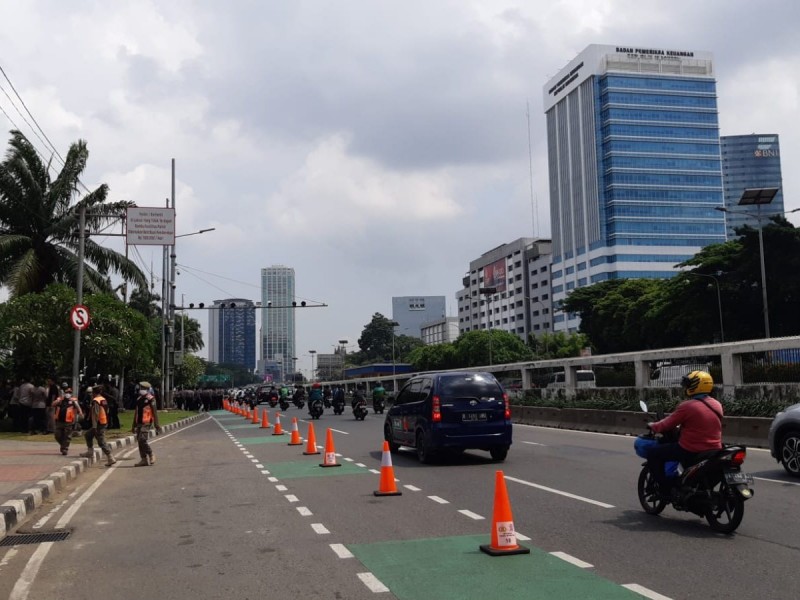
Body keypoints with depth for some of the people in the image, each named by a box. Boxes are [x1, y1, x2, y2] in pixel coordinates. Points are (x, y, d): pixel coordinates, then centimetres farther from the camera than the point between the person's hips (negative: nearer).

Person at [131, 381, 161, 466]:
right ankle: (144, 459, 12)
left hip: (147, 423, -8)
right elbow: (136, 412, 20)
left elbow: (155, 412, -8)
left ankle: (151, 456, 0)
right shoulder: (138, 399, 14)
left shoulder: (150, 399, -7)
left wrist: (156, 425, -11)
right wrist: (134, 425, 21)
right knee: (139, 440, 6)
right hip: (139, 423, 8)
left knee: (142, 439, -17)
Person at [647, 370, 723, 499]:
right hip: (714, 452, 8)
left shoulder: (687, 406, -15)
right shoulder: (717, 405, 6)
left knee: (652, 454, 4)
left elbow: (668, 425, -8)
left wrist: (653, 426, 12)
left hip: (690, 452, -7)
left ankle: (666, 491, 1)